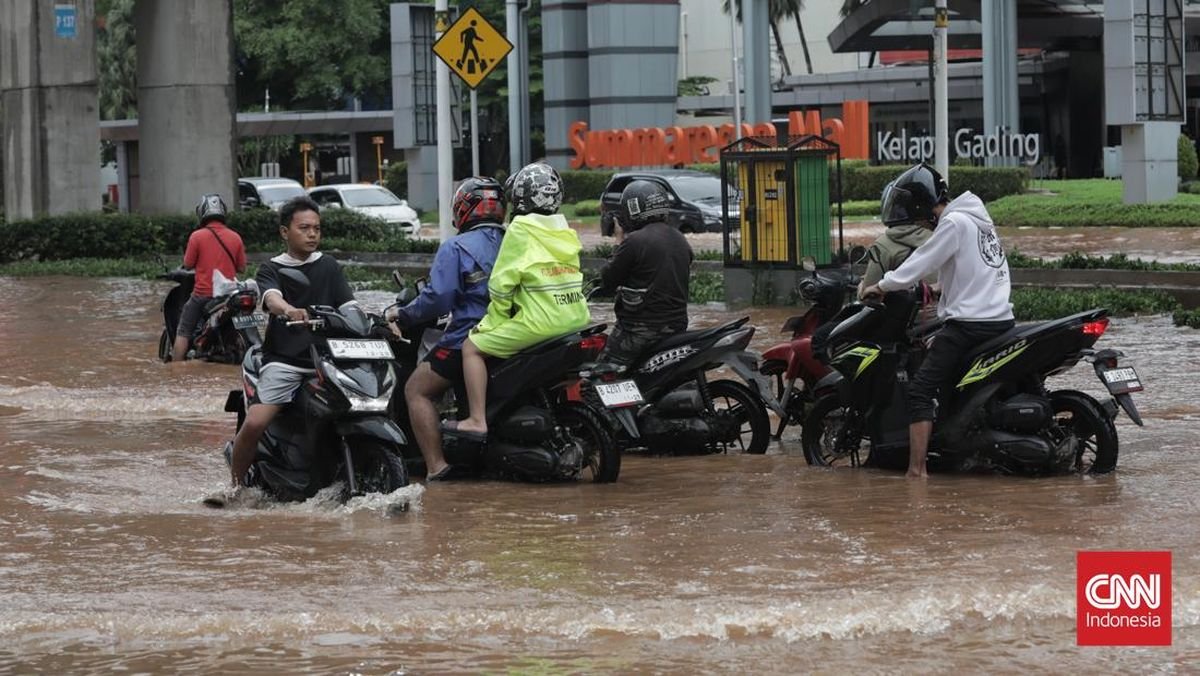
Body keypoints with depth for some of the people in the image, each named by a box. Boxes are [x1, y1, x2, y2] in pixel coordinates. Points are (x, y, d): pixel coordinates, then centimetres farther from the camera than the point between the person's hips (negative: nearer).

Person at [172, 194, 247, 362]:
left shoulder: (197, 236, -9)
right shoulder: (235, 237, 1)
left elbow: (188, 264, -2)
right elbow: (242, 268, 6)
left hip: (203, 293, -3)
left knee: (183, 332, 5)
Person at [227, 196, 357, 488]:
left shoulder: (329, 266, 17)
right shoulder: (272, 269, 8)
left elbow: (348, 306, 6)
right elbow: (271, 298, -14)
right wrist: (289, 311, -38)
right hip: (283, 361, -2)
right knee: (254, 423, -20)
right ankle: (235, 485, -2)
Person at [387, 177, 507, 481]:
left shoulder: (455, 248, -9)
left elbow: (437, 298, -17)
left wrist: (402, 315, -2)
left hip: (468, 340, -7)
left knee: (417, 389, 3)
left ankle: (436, 467, -9)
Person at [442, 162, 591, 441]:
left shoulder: (521, 230, -6)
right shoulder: (566, 232, 16)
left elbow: (502, 281, -9)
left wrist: (494, 321, 2)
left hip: (541, 321, -8)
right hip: (577, 320, 8)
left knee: (472, 347, 0)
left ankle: (477, 421, -8)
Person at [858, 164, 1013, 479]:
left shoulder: (954, 224, -11)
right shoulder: (978, 218, 18)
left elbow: (917, 267, -10)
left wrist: (881, 286, 4)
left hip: (970, 322, -10)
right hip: (1000, 320, 10)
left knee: (921, 391, -12)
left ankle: (917, 469, -21)